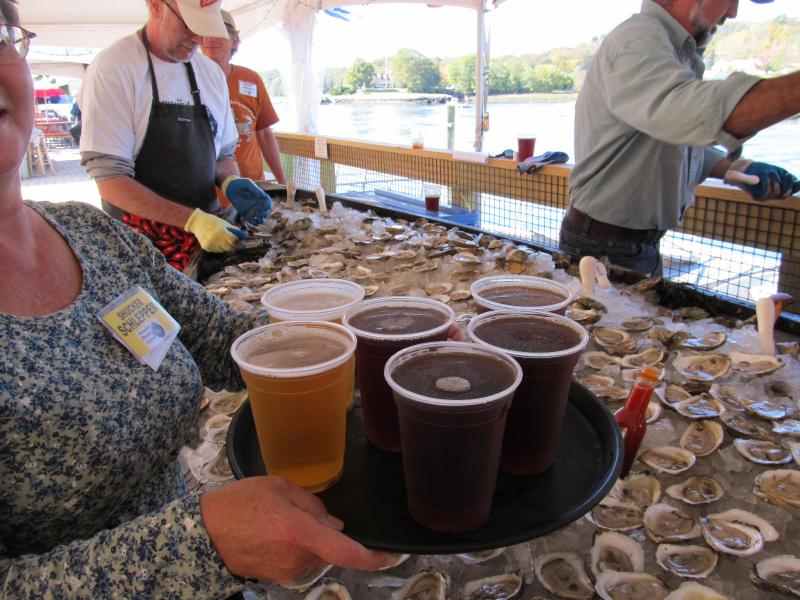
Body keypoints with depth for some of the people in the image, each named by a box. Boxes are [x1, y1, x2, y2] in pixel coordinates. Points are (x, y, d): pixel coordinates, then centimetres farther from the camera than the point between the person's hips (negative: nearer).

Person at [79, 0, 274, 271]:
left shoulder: (211, 72, 9)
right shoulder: (112, 67, -9)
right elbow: (111, 181, -15)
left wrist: (231, 182, -6)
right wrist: (192, 219, -24)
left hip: (211, 231, 5)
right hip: (143, 239, -5)